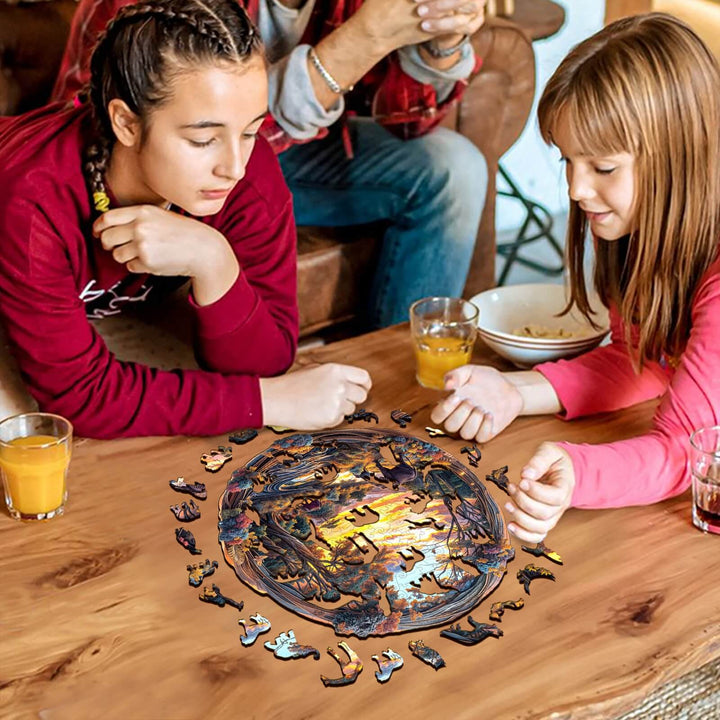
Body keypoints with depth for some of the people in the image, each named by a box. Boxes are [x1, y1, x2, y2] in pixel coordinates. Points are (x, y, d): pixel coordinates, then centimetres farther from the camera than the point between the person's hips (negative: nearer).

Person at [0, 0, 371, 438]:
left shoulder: (252, 172, -28)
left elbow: (263, 364, -26)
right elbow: (81, 394, -37)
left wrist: (213, 262, -45)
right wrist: (268, 401, -37)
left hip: (124, 317, 4)